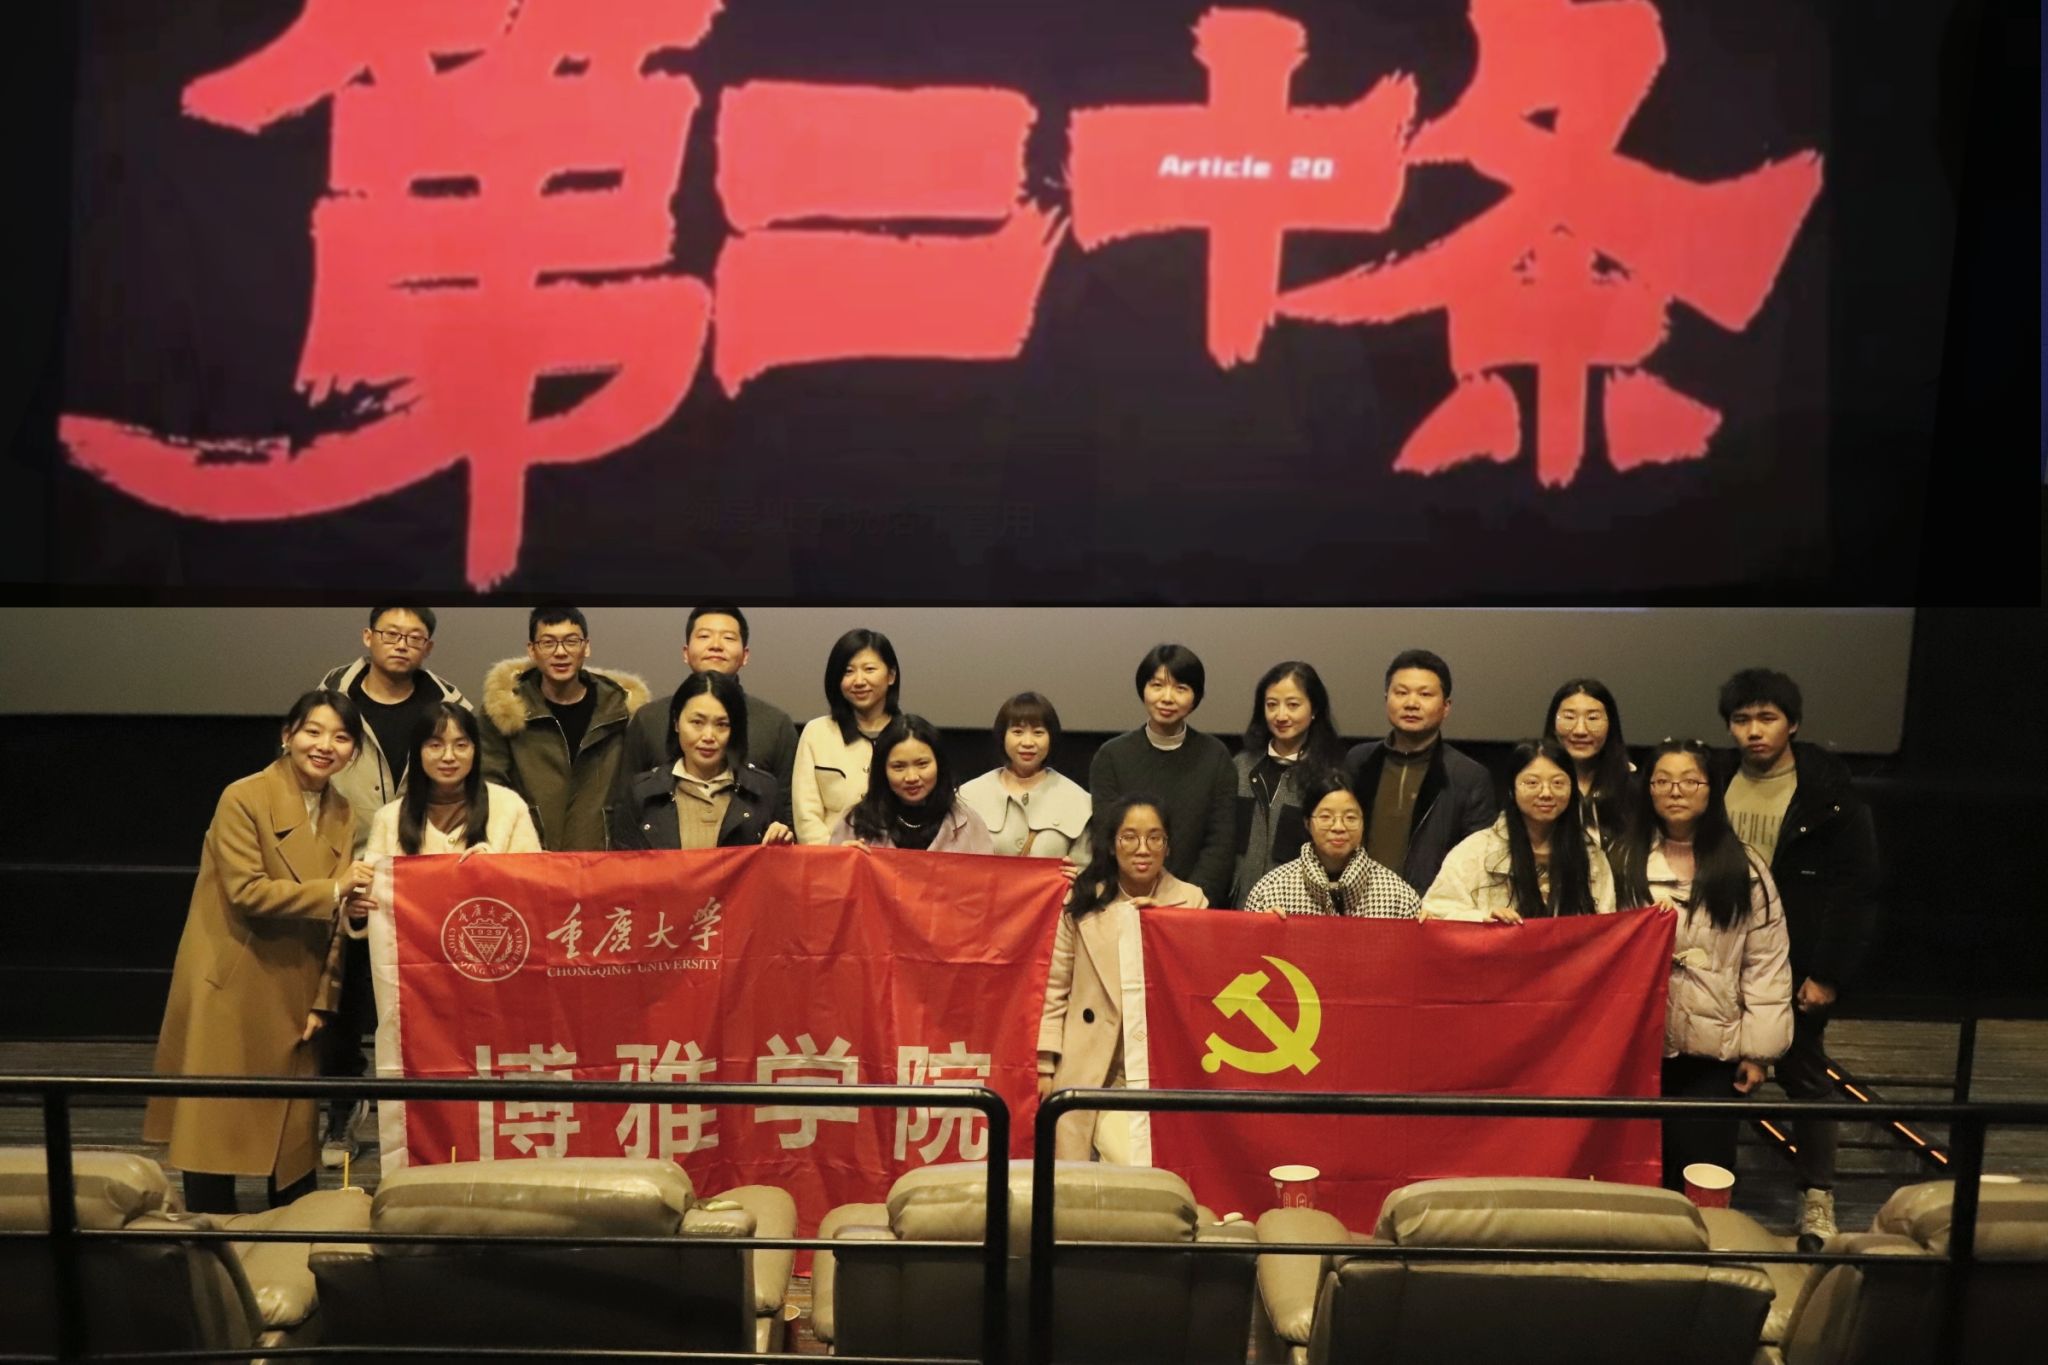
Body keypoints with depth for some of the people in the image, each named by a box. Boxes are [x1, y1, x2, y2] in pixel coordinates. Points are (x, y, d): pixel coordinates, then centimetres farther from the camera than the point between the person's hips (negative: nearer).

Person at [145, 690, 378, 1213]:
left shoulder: (343, 815, 7)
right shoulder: (244, 798, -11)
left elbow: (334, 921, 8)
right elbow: (247, 891, -19)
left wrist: (323, 1000, 1)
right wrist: (333, 889, -22)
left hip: (293, 999, 6)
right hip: (228, 993, -5)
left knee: (296, 1128, 11)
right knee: (216, 1125, 1)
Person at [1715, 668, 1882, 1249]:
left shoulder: (1829, 796, -9)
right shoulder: (1716, 785, 2)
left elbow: (1856, 891, -10)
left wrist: (1828, 975, -12)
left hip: (1798, 966, -3)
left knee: (1803, 1072, 7)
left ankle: (1817, 1196, 17)